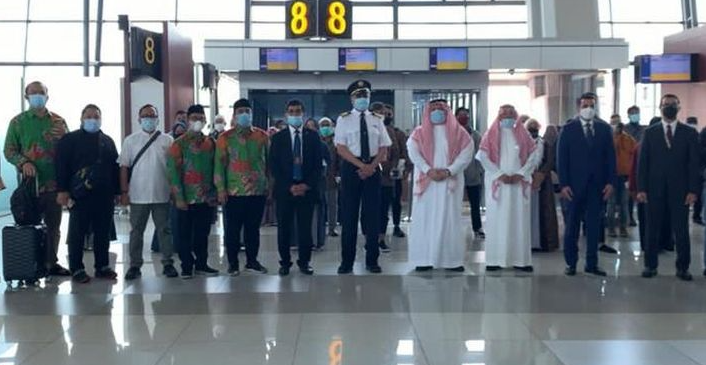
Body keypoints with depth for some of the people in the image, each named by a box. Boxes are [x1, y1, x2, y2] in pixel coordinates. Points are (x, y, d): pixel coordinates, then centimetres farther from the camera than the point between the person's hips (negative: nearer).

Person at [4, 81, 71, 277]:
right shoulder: (18, 121, 3)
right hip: (30, 182, -3)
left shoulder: (58, 121, 9)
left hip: (54, 183, 3)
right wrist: (23, 162, -18)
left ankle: (51, 263, 20)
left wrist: (64, 137, -11)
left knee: (53, 226, 9)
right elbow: (9, 150, 0)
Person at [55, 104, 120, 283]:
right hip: (80, 195, -4)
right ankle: (77, 269, 5)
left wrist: (117, 191, 11)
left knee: (103, 233, 7)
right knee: (77, 233, 0)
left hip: (105, 195, 4)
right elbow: (61, 166, -4)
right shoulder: (70, 139, 3)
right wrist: (62, 190, -13)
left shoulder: (108, 141, 17)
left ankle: (102, 266, 16)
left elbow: (115, 167, 16)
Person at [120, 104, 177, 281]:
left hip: (162, 195, 0)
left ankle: (168, 263, 14)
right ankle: (135, 265, 13)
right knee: (136, 231, 6)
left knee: (164, 230, 7)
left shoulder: (167, 140, 4)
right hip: (138, 195, 0)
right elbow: (124, 167, 4)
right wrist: (124, 192, -2)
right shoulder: (131, 140, 4)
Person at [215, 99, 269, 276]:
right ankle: (233, 263, 14)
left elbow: (268, 162, 10)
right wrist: (221, 189, -7)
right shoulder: (225, 138, 1)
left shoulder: (262, 136, 7)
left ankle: (252, 261, 20)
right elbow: (220, 165, -1)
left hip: (258, 192, 2)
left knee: (253, 228, 9)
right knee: (233, 229, 4)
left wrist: (270, 185, 6)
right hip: (233, 193, -2)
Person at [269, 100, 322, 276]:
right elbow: (274, 166, 0)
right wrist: (289, 186, -10)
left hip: (307, 189, 0)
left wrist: (307, 185, -9)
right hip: (284, 190, 0)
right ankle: (285, 262, 13)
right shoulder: (278, 138, 5)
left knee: (305, 227, 2)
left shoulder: (313, 136, 7)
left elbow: (318, 164, 4)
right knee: (284, 228, 3)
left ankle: (304, 262, 13)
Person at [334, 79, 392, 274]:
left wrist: (371, 166, -11)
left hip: (373, 168, 2)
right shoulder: (344, 119, 1)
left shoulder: (376, 120, 9)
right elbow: (341, 148, -6)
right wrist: (361, 165, -15)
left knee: (373, 215, 3)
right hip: (351, 167, -2)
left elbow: (384, 148, 5)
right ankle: (347, 261, 8)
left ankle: (372, 260, 12)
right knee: (349, 215, 0)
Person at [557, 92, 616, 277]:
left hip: (598, 185, 2)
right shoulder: (568, 129, 0)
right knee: (572, 225, 4)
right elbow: (562, 158, -2)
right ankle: (571, 263, 11)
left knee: (594, 225, 5)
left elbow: (610, 156, 6)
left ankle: (592, 263, 12)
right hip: (575, 185, -2)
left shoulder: (604, 128, 7)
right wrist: (563, 184, -9)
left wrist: (610, 182, -2)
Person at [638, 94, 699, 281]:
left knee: (681, 230, 2)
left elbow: (694, 163, 1)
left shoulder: (689, 133, 5)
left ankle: (682, 267, 11)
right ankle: (650, 265, 14)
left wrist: (693, 190, -7)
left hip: (680, 190, 0)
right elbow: (643, 162, 3)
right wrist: (641, 188, -5)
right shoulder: (650, 132, 6)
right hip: (655, 189, 0)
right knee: (653, 229, 6)